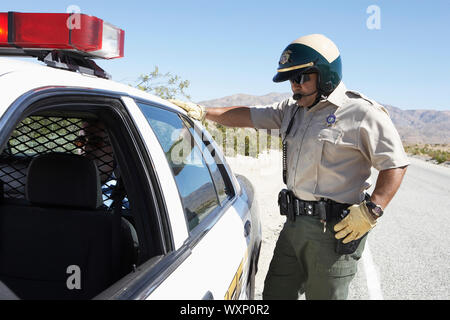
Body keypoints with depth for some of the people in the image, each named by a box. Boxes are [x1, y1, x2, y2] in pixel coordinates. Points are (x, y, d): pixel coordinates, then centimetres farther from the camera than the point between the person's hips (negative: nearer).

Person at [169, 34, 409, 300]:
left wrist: (371, 212, -18)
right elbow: (249, 116, 16)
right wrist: (202, 112, 10)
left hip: (335, 230, -7)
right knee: (275, 293, 15)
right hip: (295, 224, 7)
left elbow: (396, 164, -9)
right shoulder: (293, 110, 13)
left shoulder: (362, 113, -9)